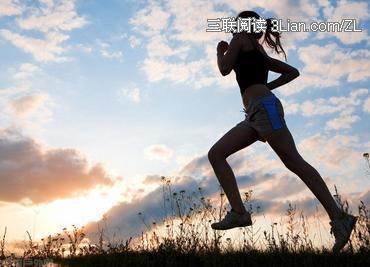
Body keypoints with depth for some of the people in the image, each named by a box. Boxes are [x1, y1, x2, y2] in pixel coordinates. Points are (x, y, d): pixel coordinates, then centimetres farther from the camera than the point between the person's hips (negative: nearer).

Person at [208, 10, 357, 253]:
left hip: (264, 107, -9)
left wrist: (221, 51, 20)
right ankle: (239, 212, -6)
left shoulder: (241, 39, 10)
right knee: (215, 154, 2)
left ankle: (339, 218, -9)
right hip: (255, 114, 9)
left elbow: (224, 69, 0)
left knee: (294, 162, -13)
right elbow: (293, 72, 30)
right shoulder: (260, 55, 31)